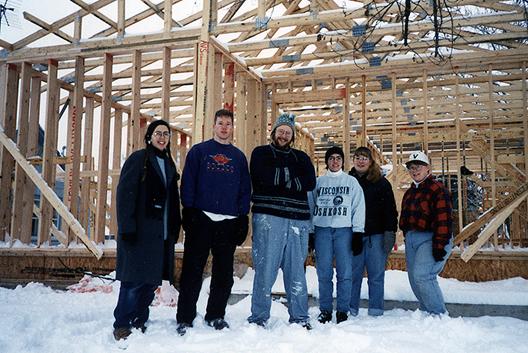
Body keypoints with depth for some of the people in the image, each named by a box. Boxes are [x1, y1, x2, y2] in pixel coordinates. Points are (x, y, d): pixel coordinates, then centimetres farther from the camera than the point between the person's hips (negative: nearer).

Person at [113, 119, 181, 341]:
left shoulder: (169, 164, 17)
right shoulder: (138, 159, -2)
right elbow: (124, 194, -10)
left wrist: (174, 228, 13)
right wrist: (127, 227, -17)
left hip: (162, 232, 6)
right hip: (140, 231, -6)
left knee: (152, 280, 7)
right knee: (135, 279, -6)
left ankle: (139, 323, 18)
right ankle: (122, 326, 6)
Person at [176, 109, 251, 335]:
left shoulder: (239, 157, 13)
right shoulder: (198, 151, 6)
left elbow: (245, 189, 12)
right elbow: (187, 183, 0)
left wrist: (243, 218, 4)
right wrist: (188, 211, -9)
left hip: (229, 222, 3)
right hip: (201, 220, -3)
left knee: (224, 274, 9)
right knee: (192, 271, 0)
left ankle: (215, 316, 22)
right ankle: (185, 319, 8)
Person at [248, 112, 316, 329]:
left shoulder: (301, 157, 21)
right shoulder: (261, 153, 13)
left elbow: (310, 182, 2)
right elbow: (263, 177, -8)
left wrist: (281, 178, -4)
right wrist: (290, 174, 1)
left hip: (297, 219, 3)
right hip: (268, 217, -3)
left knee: (296, 270, 4)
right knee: (265, 268, -4)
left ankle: (299, 317, 12)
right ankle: (258, 317, 4)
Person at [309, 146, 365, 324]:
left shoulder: (352, 182, 11)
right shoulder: (318, 182, 15)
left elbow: (358, 208, 6)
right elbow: (310, 206, 14)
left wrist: (358, 232, -3)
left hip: (344, 230, -1)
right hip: (322, 229, 1)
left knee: (345, 272, -4)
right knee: (324, 273, 1)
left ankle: (343, 310, 5)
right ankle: (325, 310, 10)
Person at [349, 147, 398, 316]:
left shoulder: (381, 182, 6)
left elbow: (390, 209, 2)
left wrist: (390, 232, -8)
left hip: (376, 235, -1)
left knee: (376, 275, 1)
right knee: (353, 274, 3)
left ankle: (376, 311, 7)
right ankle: (351, 309, 10)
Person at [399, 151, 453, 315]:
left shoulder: (437, 189, -9)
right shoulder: (409, 192, 19)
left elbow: (443, 219, -17)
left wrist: (439, 245, -22)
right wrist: (407, 239, 19)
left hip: (430, 238, -9)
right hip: (411, 239, 9)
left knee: (421, 275, -21)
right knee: (415, 281, 10)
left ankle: (438, 315, -7)